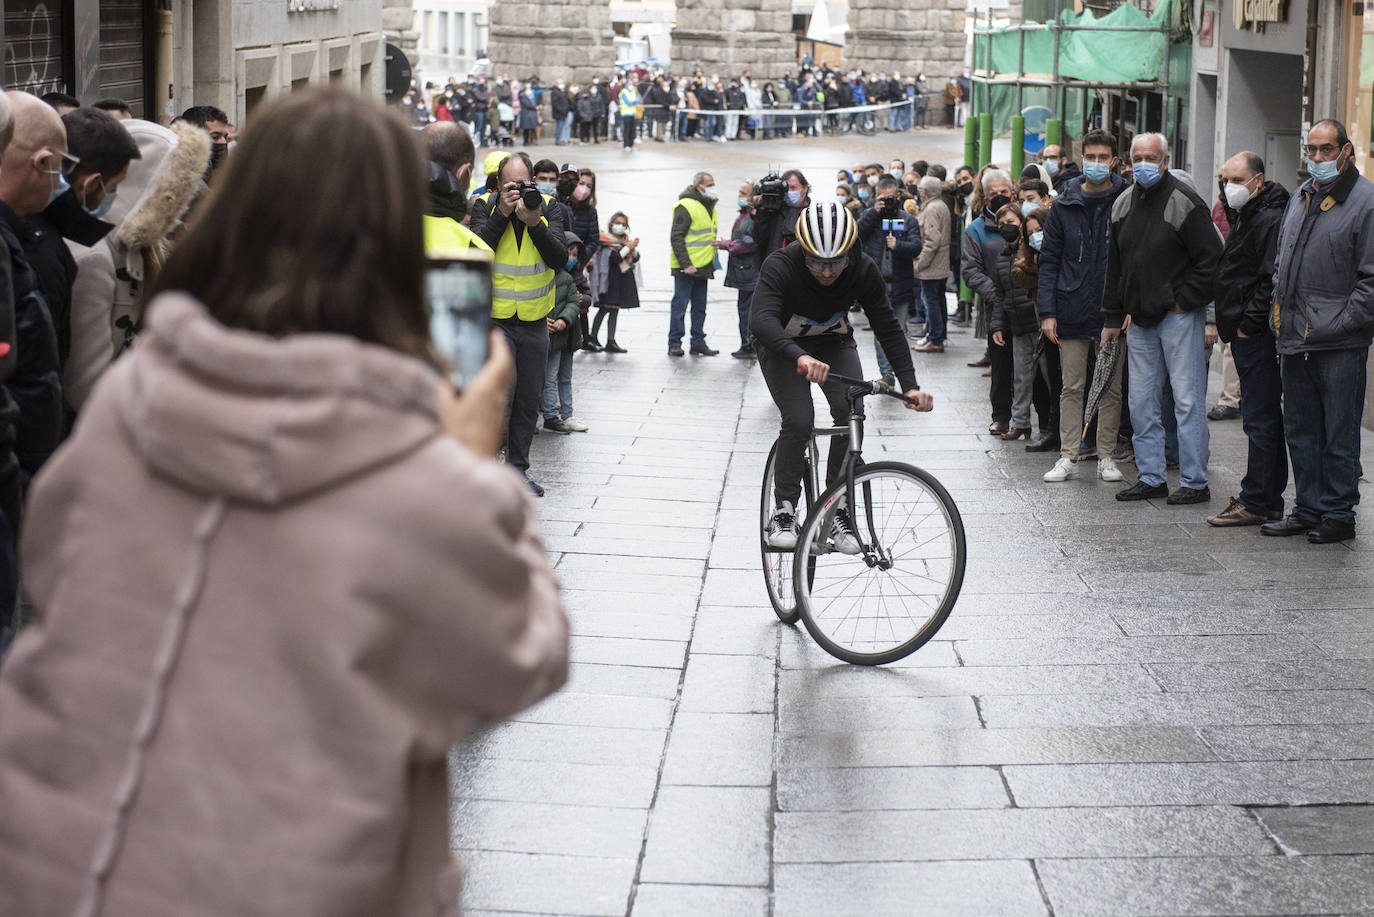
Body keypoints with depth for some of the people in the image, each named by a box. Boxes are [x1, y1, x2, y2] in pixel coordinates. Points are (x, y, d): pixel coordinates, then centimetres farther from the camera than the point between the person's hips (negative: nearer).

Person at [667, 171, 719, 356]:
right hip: (686, 268, -8)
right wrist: (685, 264, -21)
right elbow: (676, 238, -16)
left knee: (700, 307, 10)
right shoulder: (685, 207, -12)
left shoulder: (709, 208, 16)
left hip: (702, 268, 8)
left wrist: (712, 264, 18)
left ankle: (698, 343, 15)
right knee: (680, 305, -3)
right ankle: (674, 344, 1)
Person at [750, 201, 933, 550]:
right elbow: (761, 319, -49)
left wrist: (910, 385, -31)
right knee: (799, 420, -24)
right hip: (783, 347, -3)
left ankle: (836, 511, -6)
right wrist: (801, 357, -66)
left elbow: (888, 327, -20)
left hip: (834, 344, 3)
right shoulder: (780, 266, -34)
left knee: (850, 414, -20)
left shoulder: (864, 270, -25)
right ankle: (783, 510, -8)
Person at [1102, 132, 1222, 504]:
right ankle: (1151, 478, 16)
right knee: (1142, 402, 9)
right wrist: (1112, 318, 16)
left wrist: (1185, 302, -12)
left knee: (1187, 399, -5)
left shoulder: (1185, 202, -10)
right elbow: (1115, 266, 18)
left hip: (1179, 316, -7)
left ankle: (1194, 482, -1)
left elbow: (1210, 260, -11)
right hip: (1139, 320, 7)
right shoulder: (1123, 205, 12)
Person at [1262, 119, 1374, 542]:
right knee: (1300, 431, 13)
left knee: (1339, 435, 1)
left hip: (1340, 346, -7)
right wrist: (1279, 313, 13)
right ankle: (1308, 510, 22)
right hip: (1296, 341, 7)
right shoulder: (1301, 197, 15)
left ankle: (1338, 513, 11)